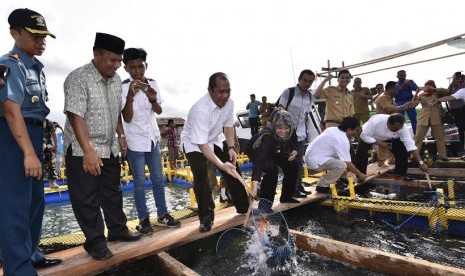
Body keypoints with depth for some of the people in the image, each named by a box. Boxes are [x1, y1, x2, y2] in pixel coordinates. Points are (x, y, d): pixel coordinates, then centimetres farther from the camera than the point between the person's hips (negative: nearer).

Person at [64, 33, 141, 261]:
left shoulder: (115, 79, 6)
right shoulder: (78, 79, -17)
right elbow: (75, 117, -24)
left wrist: (121, 136, 13)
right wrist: (88, 150, -31)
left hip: (109, 148, 7)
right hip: (82, 151, -7)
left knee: (112, 192, 17)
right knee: (87, 199, 4)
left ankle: (117, 230, 32)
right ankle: (95, 242, 19)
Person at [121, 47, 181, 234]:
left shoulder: (152, 84, 1)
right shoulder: (123, 88, -11)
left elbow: (159, 111, -3)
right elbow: (127, 118, -15)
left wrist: (153, 99, -24)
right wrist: (130, 96, -31)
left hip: (153, 139, 4)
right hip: (135, 142, -4)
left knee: (158, 178, 10)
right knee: (139, 181, 2)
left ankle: (162, 214, 22)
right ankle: (143, 219, 14)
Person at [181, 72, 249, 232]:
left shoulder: (229, 103, -16)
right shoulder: (200, 109, -37)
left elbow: (228, 126, 0)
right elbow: (202, 144, -37)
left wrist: (231, 147, -16)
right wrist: (221, 164, -46)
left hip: (213, 140, 7)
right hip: (194, 143, -6)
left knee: (233, 169, 5)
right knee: (201, 176, -23)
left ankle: (243, 206, 23)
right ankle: (206, 217, -4)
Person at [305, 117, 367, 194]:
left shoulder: (333, 129, 9)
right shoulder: (343, 141, -16)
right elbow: (348, 163, -14)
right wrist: (360, 174, 1)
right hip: (315, 160, -10)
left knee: (341, 157, 15)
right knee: (342, 165, -23)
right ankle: (322, 186, -8)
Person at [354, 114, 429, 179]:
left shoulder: (402, 127, -29)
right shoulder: (375, 121, -41)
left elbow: (410, 145, -31)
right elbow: (364, 135, -30)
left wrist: (420, 163, -35)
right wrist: (379, 143, -36)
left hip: (388, 138, 4)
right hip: (367, 136, -4)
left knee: (403, 150, -13)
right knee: (361, 153, -25)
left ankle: (400, 175, 5)